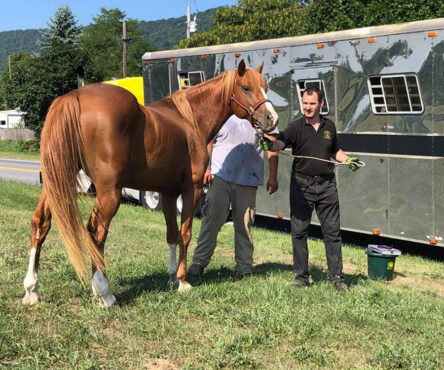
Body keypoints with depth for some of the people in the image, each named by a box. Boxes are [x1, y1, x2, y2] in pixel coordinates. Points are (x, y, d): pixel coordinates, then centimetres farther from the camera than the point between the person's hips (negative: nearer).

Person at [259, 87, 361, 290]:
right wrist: (271, 144, -45)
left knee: (332, 231, 5)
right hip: (302, 184, -2)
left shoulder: (329, 126, 9)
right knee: (299, 231, 3)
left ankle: (336, 276, 14)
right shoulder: (296, 127, -4)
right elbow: (282, 141, -23)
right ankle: (301, 276, 15)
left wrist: (348, 160, 5)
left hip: (326, 184, 2)